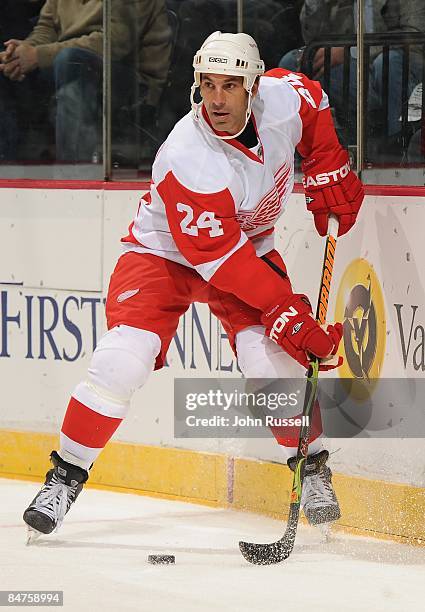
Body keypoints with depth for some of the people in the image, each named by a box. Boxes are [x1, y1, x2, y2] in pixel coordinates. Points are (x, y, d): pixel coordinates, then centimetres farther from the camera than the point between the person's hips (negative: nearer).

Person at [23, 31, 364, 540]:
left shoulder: (282, 97, -20)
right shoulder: (189, 159, -35)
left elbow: (315, 104, 8)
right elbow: (219, 258, -31)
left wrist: (330, 173, 0)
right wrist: (285, 309, -32)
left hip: (249, 246, 4)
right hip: (164, 251, -4)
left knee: (273, 357, -17)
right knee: (123, 359, -21)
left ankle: (312, 465, 5)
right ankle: (66, 476, -5)